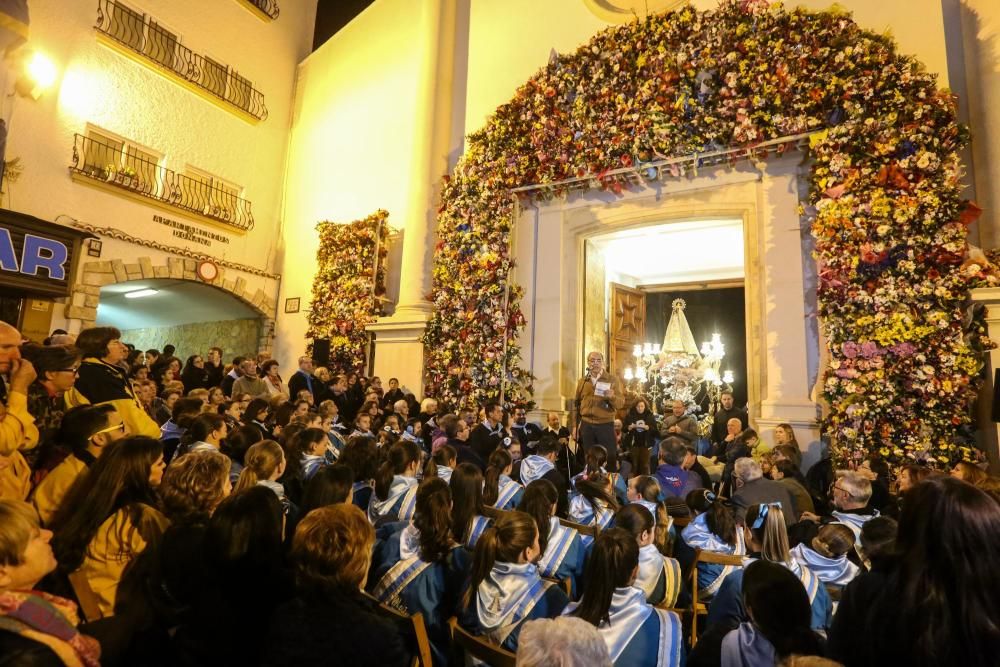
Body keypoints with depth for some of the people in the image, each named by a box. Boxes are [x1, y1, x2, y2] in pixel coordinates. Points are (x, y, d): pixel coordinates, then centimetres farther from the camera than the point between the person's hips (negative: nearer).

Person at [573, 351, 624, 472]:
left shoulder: (612, 380, 0)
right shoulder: (582, 381, 7)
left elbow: (621, 403, -7)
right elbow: (576, 404, 8)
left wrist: (612, 397, -28)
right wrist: (575, 426, 4)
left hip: (605, 425, -2)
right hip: (586, 425, 2)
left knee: (610, 459, 1)